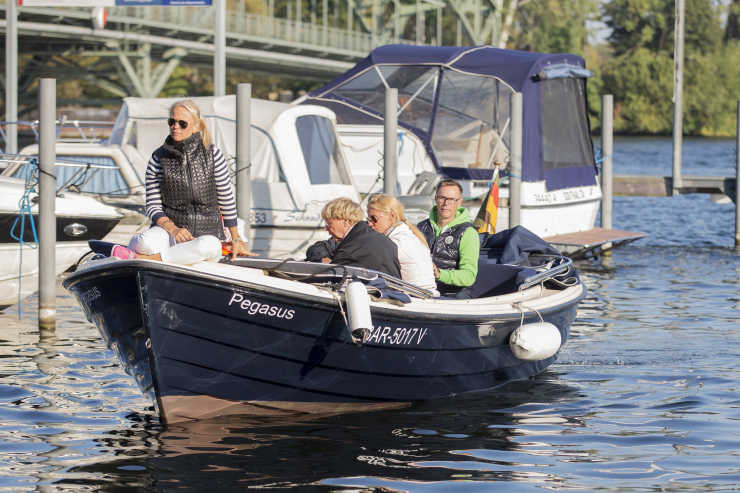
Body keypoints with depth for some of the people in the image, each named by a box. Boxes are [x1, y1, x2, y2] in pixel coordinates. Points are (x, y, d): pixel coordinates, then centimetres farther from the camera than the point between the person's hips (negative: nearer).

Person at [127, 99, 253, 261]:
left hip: (207, 231, 1)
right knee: (147, 244, -37)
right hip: (170, 224, -1)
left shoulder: (213, 155, -1)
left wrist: (235, 239, 12)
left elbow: (227, 199, 7)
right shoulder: (158, 158, 0)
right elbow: (153, 206, 0)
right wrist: (172, 229, -19)